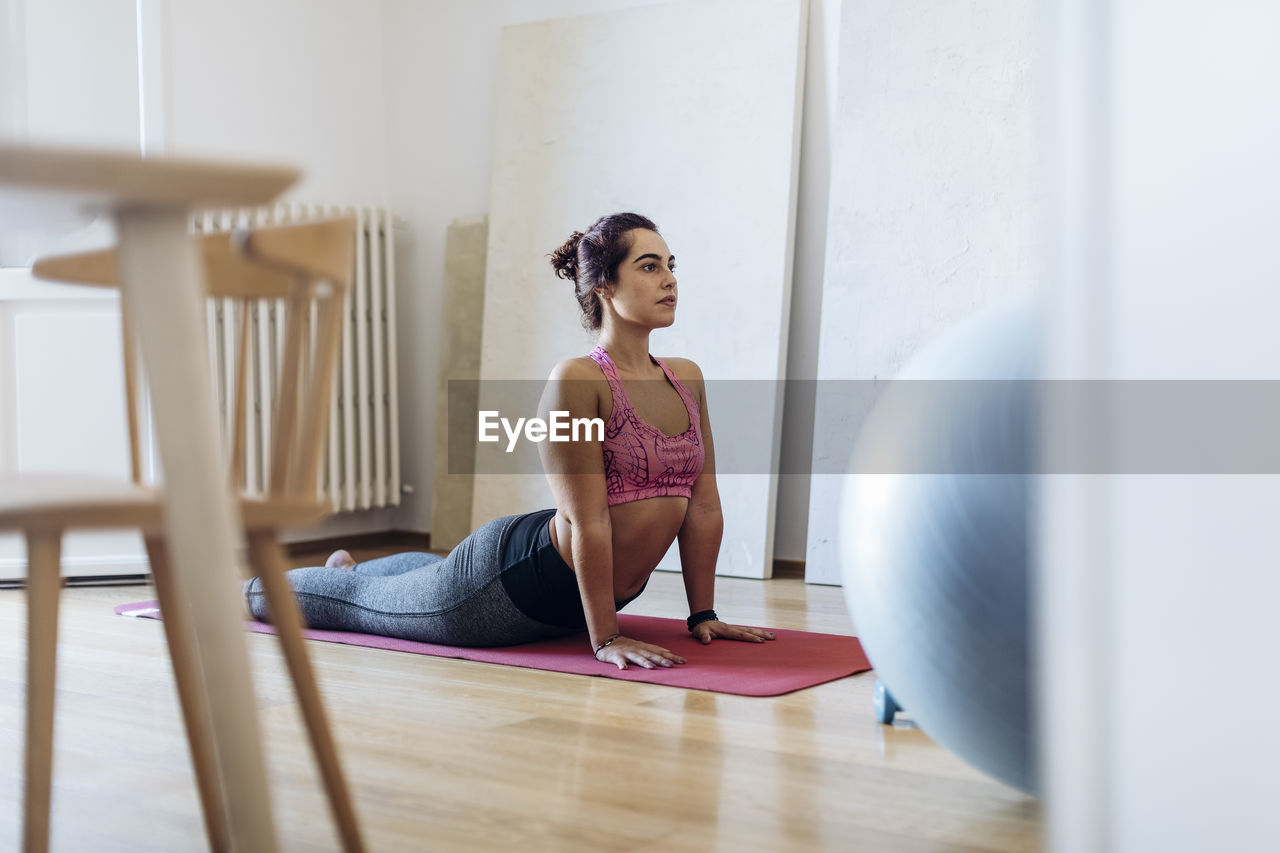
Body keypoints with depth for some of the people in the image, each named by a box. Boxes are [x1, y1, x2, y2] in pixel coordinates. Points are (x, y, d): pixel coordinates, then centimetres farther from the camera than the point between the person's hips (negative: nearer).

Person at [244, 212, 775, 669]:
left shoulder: (689, 380, -5)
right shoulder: (576, 381, -27)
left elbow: (703, 504, 0)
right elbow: (587, 519, -28)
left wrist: (703, 615, -1)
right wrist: (605, 640, -27)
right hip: (513, 572, -7)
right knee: (363, 600, 18)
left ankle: (349, 568, 68)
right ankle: (250, 588, 48)